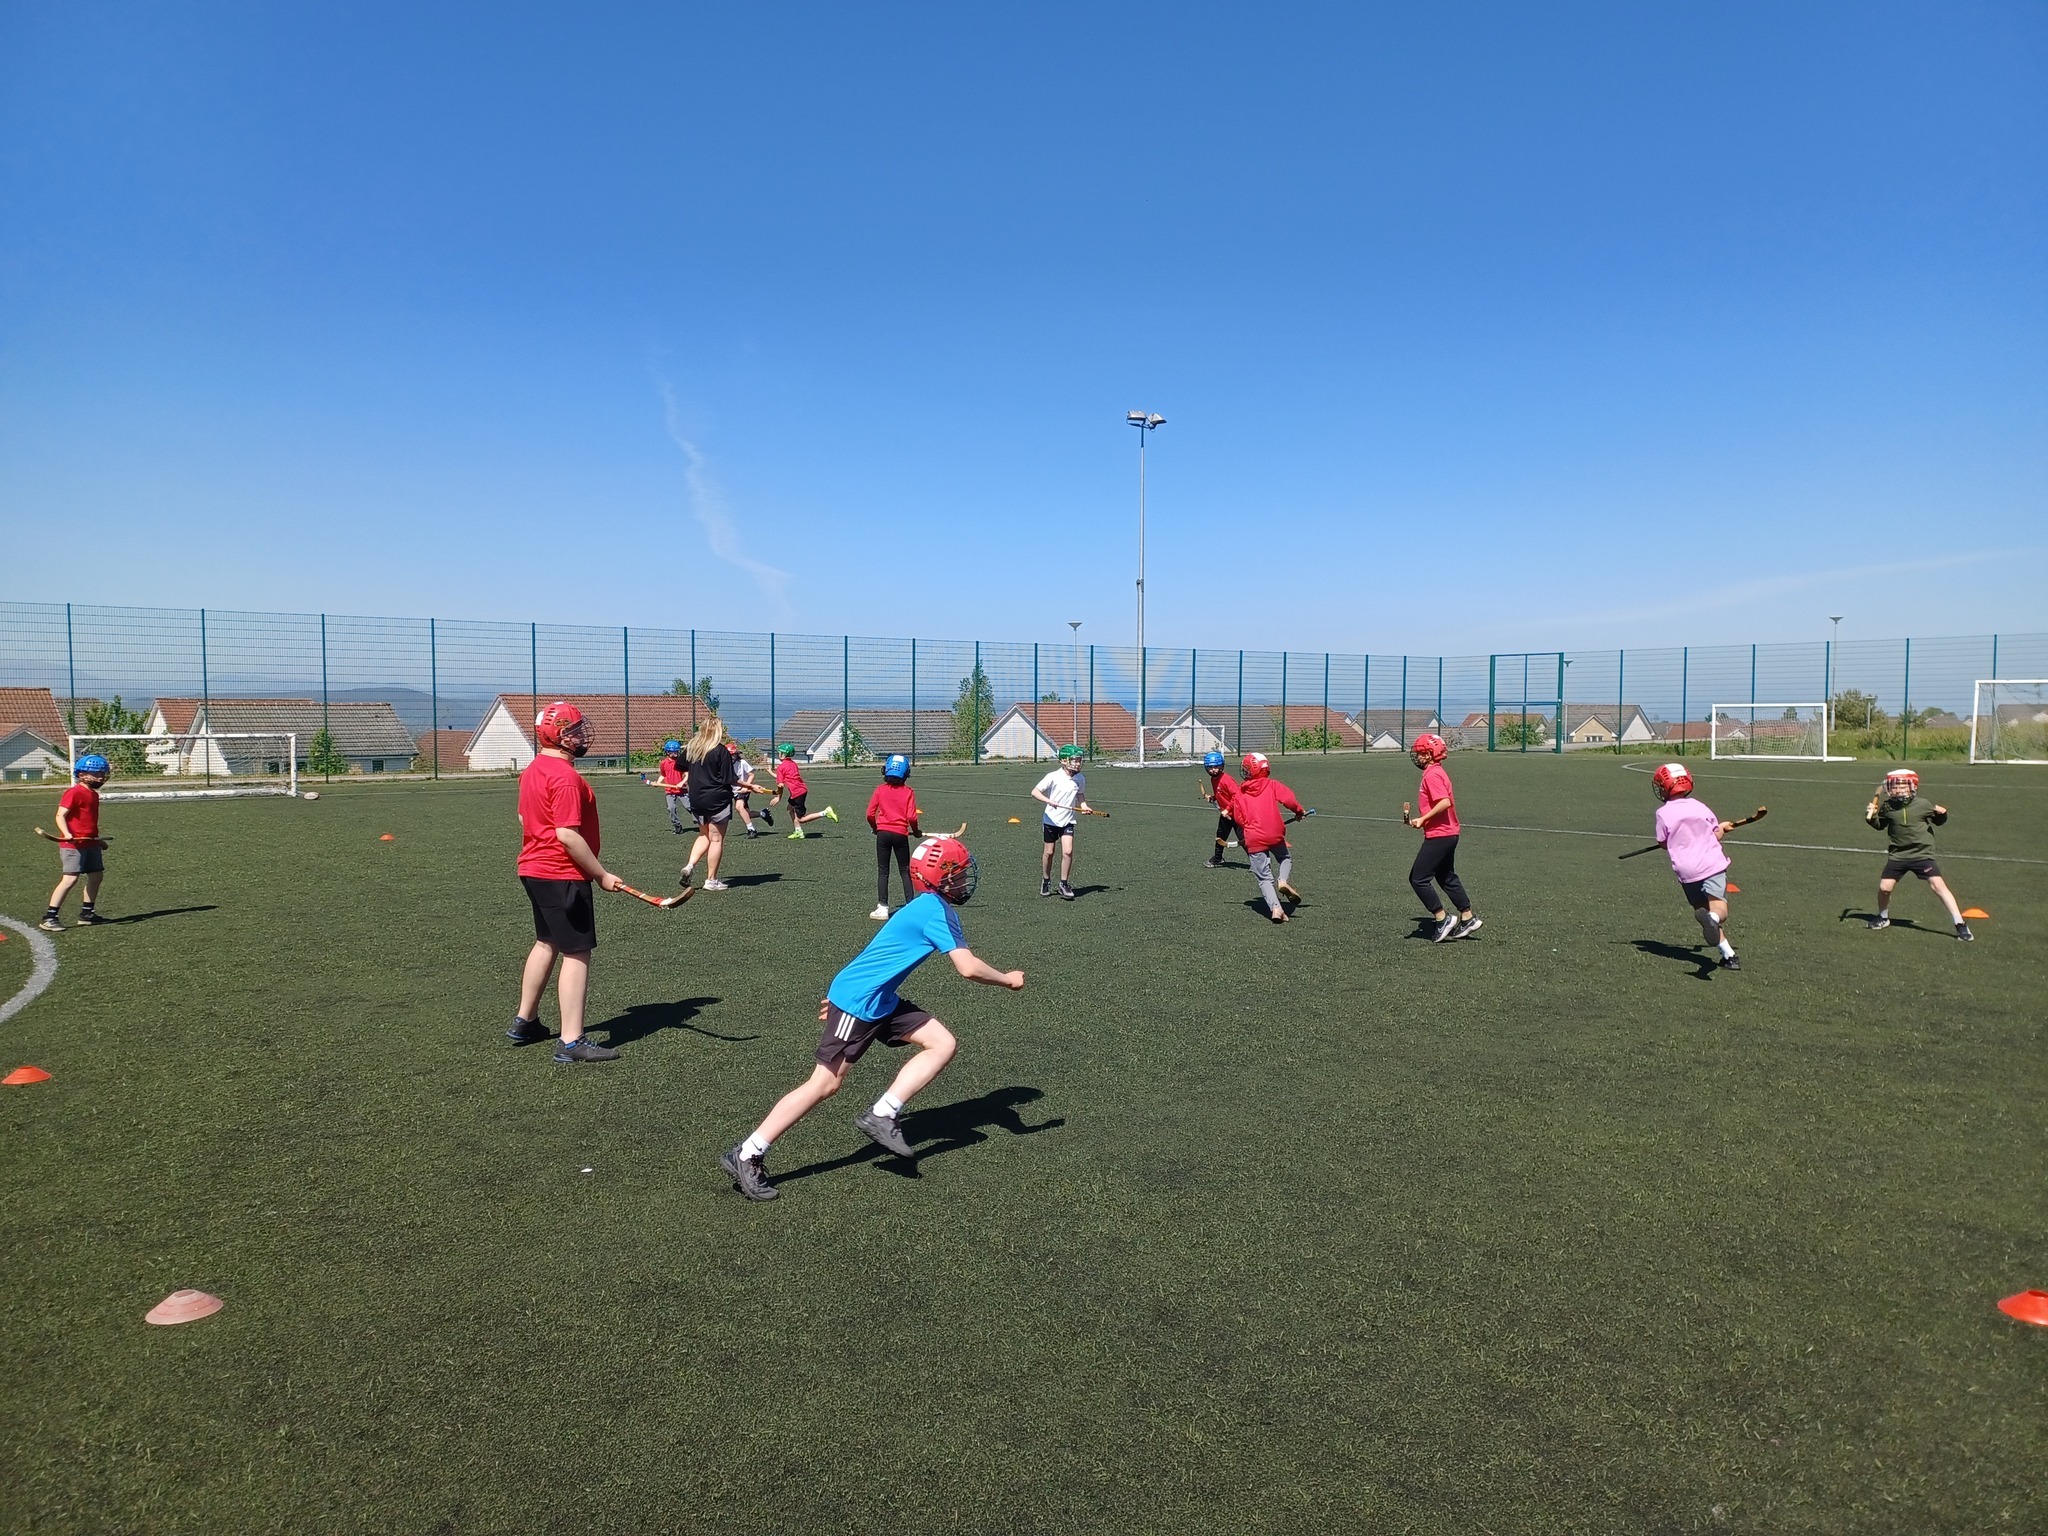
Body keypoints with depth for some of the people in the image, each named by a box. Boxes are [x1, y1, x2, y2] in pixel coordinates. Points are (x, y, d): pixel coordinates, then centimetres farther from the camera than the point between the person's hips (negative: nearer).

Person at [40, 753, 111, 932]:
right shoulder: (74, 793, -12)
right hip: (73, 844, -9)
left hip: (90, 843, 9)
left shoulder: (93, 794, 15)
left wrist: (98, 839, 31)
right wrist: (67, 834, -34)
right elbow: (60, 815, -19)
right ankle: (48, 918, -12)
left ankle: (87, 914, 23)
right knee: (70, 878, -16)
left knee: (96, 875, 12)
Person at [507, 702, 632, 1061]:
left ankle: (525, 1022, 34)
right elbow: (568, 835, -25)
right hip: (562, 876, -10)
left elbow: (524, 817, 21)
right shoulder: (566, 776, -21)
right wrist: (601, 874, -19)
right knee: (577, 953, -6)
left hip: (534, 869, 10)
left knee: (546, 943, 23)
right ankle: (571, 1043, -4)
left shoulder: (533, 770, 10)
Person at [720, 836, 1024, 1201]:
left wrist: (842, 992, 25)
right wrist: (1008, 979, -6)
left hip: (881, 1002, 10)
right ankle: (746, 1157, 1)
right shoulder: (936, 911, -17)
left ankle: (881, 1116, 3)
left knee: (944, 1044, 4)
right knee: (825, 1085, -7)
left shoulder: (929, 907, 13)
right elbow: (968, 968, -23)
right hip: (858, 1003, -10)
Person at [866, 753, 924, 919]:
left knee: (882, 871, 7)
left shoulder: (880, 790, -2)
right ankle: (910, 904, 12)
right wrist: (916, 831, 7)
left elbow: (870, 814, -3)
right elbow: (911, 817, -11)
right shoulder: (908, 792, -4)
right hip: (900, 834, 0)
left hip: (883, 833, 0)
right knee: (905, 870, 13)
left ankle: (883, 907, 3)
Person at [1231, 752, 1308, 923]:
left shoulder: (1239, 793, 9)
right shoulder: (1272, 785, 4)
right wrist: (1299, 811, 6)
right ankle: (1283, 880, -2)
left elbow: (1239, 818, 8)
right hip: (1275, 835, -1)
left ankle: (1275, 908, -12)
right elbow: (1288, 799, -11)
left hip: (1254, 840, 1)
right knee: (1286, 858, 28)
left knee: (1264, 877, 5)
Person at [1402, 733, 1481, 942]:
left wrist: (1423, 819, -24)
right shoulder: (1438, 772, 15)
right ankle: (1467, 919, 24)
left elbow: (1445, 802, -27)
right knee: (1447, 878, 19)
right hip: (1448, 833, 11)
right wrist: (1418, 818, 12)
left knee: (1418, 878, -4)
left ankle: (1442, 919, 0)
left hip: (1439, 835, -11)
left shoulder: (1432, 774, -16)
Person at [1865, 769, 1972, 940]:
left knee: (1938, 886, -13)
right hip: (1898, 855, 2)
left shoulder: (1923, 804, -7)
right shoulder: (1887, 807, -3)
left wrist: (1943, 814, -12)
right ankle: (1883, 918, 30)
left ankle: (1960, 925, -8)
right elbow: (1880, 825, 15)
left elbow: (1938, 821, 9)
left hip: (1922, 854, -2)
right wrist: (1871, 817, -5)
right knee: (1884, 887, 1)